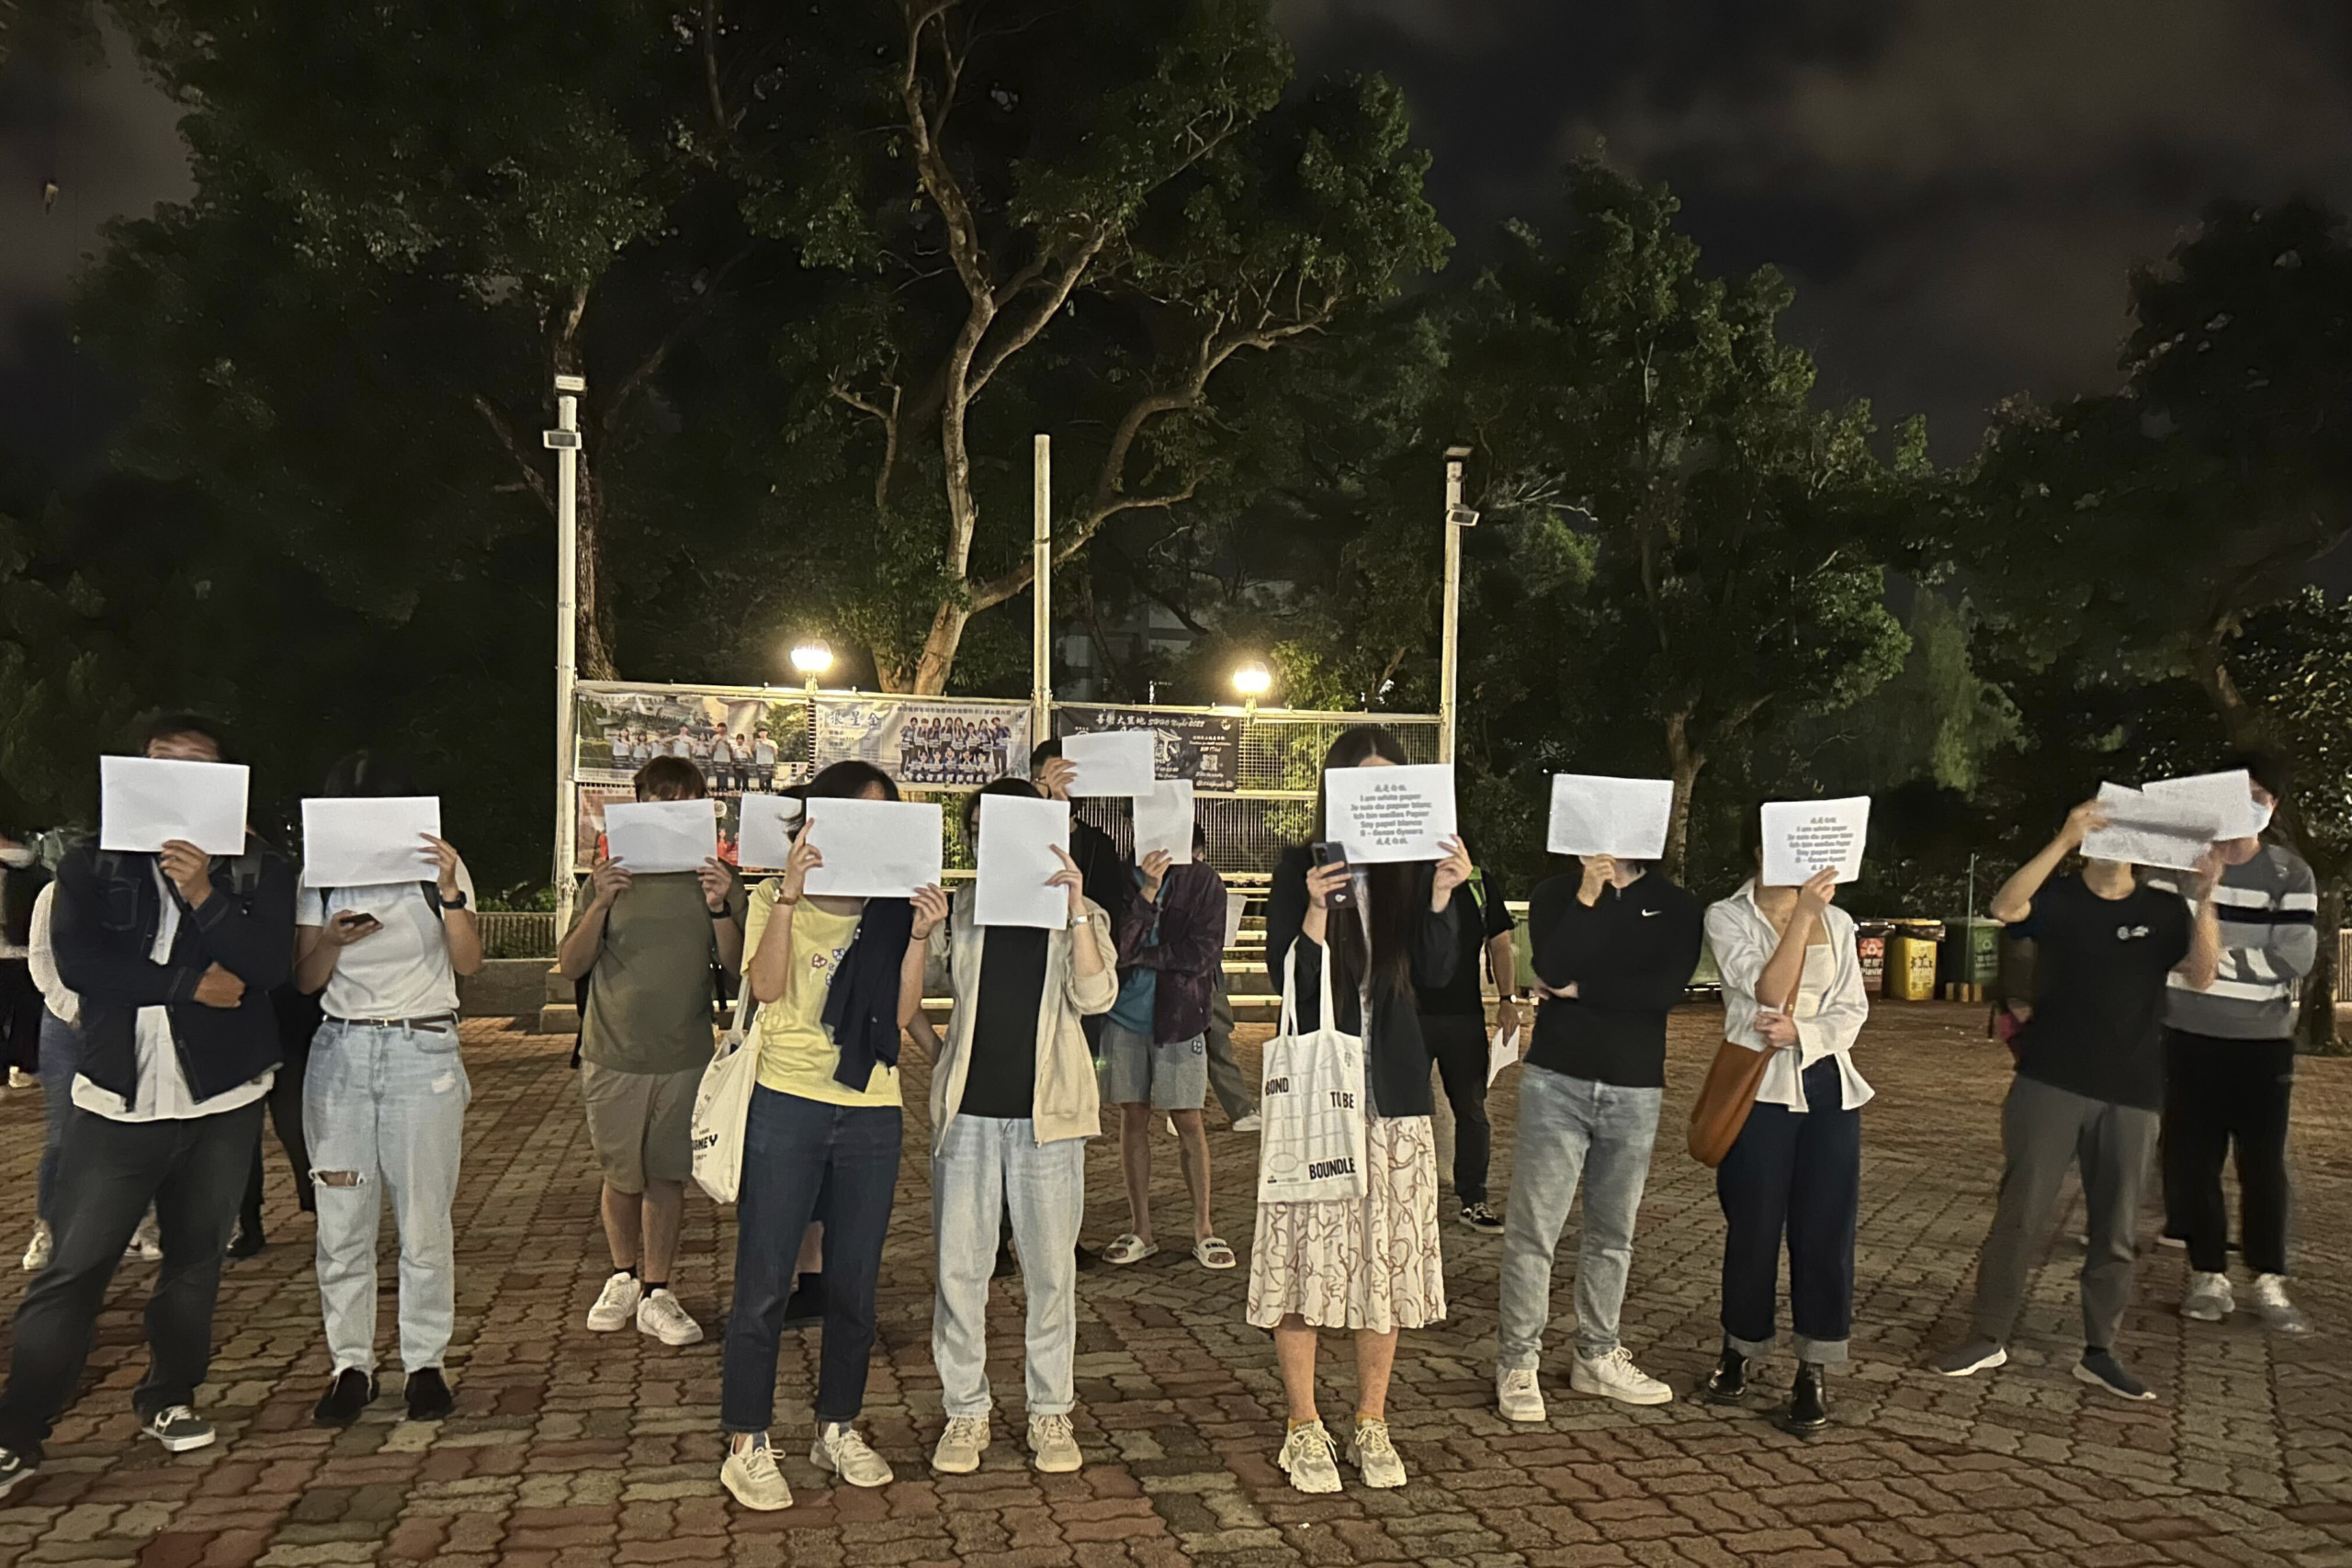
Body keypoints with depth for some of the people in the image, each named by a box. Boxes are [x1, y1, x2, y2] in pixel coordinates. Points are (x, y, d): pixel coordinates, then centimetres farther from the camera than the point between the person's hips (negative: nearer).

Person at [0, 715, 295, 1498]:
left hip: (220, 1101, 1)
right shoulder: (91, 866, 3)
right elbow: (76, 960, -11)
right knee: (72, 1270, -2)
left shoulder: (258, 869, 2)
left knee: (195, 1260, 12)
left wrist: (205, 898, -24)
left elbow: (269, 965, -12)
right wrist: (191, 983, -15)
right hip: (118, 1099, -1)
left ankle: (169, 1397, 28)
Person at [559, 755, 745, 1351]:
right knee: (622, 1177, 11)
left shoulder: (715, 879, 2)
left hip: (685, 1056, 0)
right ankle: (623, 1277, 33)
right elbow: (571, 966, -3)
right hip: (614, 1054, 0)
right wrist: (600, 905, -18)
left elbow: (736, 965, -4)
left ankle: (656, 1292, 17)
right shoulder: (611, 875, 2)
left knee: (667, 1175, 4)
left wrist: (720, 910, -21)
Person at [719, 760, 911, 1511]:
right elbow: (765, 986, -14)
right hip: (789, 1104, -3)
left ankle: (838, 1428, 27)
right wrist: (789, 892, -19)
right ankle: (747, 1445, 13)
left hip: (871, 1112, 3)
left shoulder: (893, 908, 9)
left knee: (854, 1284, 11)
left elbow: (900, 1013, 1)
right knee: (764, 1284, 1)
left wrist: (916, 935, -9)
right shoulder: (779, 900, 3)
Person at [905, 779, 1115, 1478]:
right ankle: (965, 1410, 19)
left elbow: (1095, 995, -12)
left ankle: (1050, 1411, 19)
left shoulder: (1077, 918, 5)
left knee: (1051, 1268, 5)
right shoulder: (962, 915, 8)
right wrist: (918, 932, -10)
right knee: (959, 1267, 5)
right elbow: (904, 1007, 5)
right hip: (967, 1110, 1)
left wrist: (1075, 904, -19)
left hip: (1046, 1113, -1)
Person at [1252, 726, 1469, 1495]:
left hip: (1393, 1086, 3)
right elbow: (1287, 980, -8)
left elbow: (1437, 972, -5)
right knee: (1307, 1254, 0)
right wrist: (1316, 908, -24)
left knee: (1387, 1254, 8)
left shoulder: (1413, 867, 5)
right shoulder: (1300, 869, -1)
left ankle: (1371, 1424, 23)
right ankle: (1305, 1430, 15)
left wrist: (1441, 895, -20)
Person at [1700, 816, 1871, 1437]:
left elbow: (1853, 1011, 7)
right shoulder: (1727, 917, 0)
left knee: (1825, 1229, 1)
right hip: (1759, 1087, -3)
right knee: (1753, 1227, 4)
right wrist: (1802, 913, -17)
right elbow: (1769, 992, -13)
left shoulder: (1837, 921, 11)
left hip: (1829, 1088, 3)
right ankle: (1739, 1351, 24)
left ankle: (1814, 1372, 12)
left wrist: (1801, 1031, -12)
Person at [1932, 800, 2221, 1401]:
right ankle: (1989, 1337, 10)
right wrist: (2064, 840, -26)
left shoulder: (2164, 910, 7)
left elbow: (2200, 976, -8)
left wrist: (2206, 900, -20)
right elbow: (2004, 907, -20)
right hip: (2048, 1085, -2)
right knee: (2020, 1215, 0)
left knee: (2117, 1229, 8)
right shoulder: (2057, 897, 1)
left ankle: (2099, 1351, 20)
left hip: (2130, 1096, 2)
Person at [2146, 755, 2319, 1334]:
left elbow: (2296, 958, -10)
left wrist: (2217, 959, -12)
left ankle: (2269, 1282, 12)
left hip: (2263, 1040, 0)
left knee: (2263, 1164, 2)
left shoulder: (2292, 874, 0)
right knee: (2193, 1159, 4)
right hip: (2190, 1036, 1)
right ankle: (2208, 1275, 14)